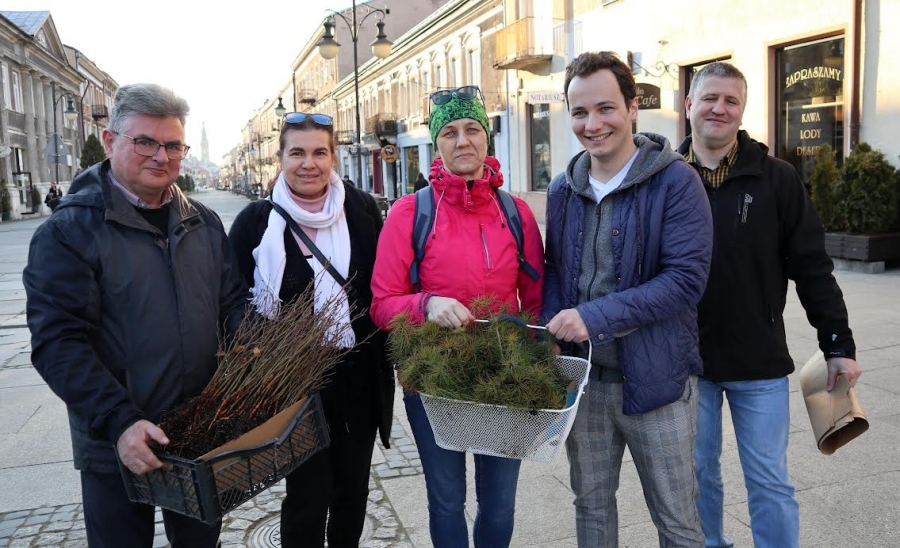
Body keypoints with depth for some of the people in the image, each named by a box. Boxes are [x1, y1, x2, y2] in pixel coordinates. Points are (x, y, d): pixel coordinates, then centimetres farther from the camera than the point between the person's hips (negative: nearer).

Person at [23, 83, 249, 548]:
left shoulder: (204, 223, 5)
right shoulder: (69, 232, -11)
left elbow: (234, 302, 9)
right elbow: (58, 342, -17)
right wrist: (119, 422, -27)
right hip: (118, 448, -4)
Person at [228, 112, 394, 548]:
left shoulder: (361, 210, 0)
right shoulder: (256, 222, -5)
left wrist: (388, 358, 3)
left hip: (358, 378, 3)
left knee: (353, 489, 17)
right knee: (307, 496, 5)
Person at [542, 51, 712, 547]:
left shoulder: (675, 181, -12)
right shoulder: (563, 189, 5)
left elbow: (686, 278, -20)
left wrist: (595, 317, -25)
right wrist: (553, 330, -6)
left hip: (656, 378, -4)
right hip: (582, 377, 5)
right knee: (591, 506, 20)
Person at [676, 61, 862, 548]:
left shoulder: (776, 178, -3)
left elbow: (812, 266, -1)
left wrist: (838, 343, -2)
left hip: (759, 362, -1)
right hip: (685, 360, 1)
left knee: (768, 482, 9)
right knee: (698, 473, 15)